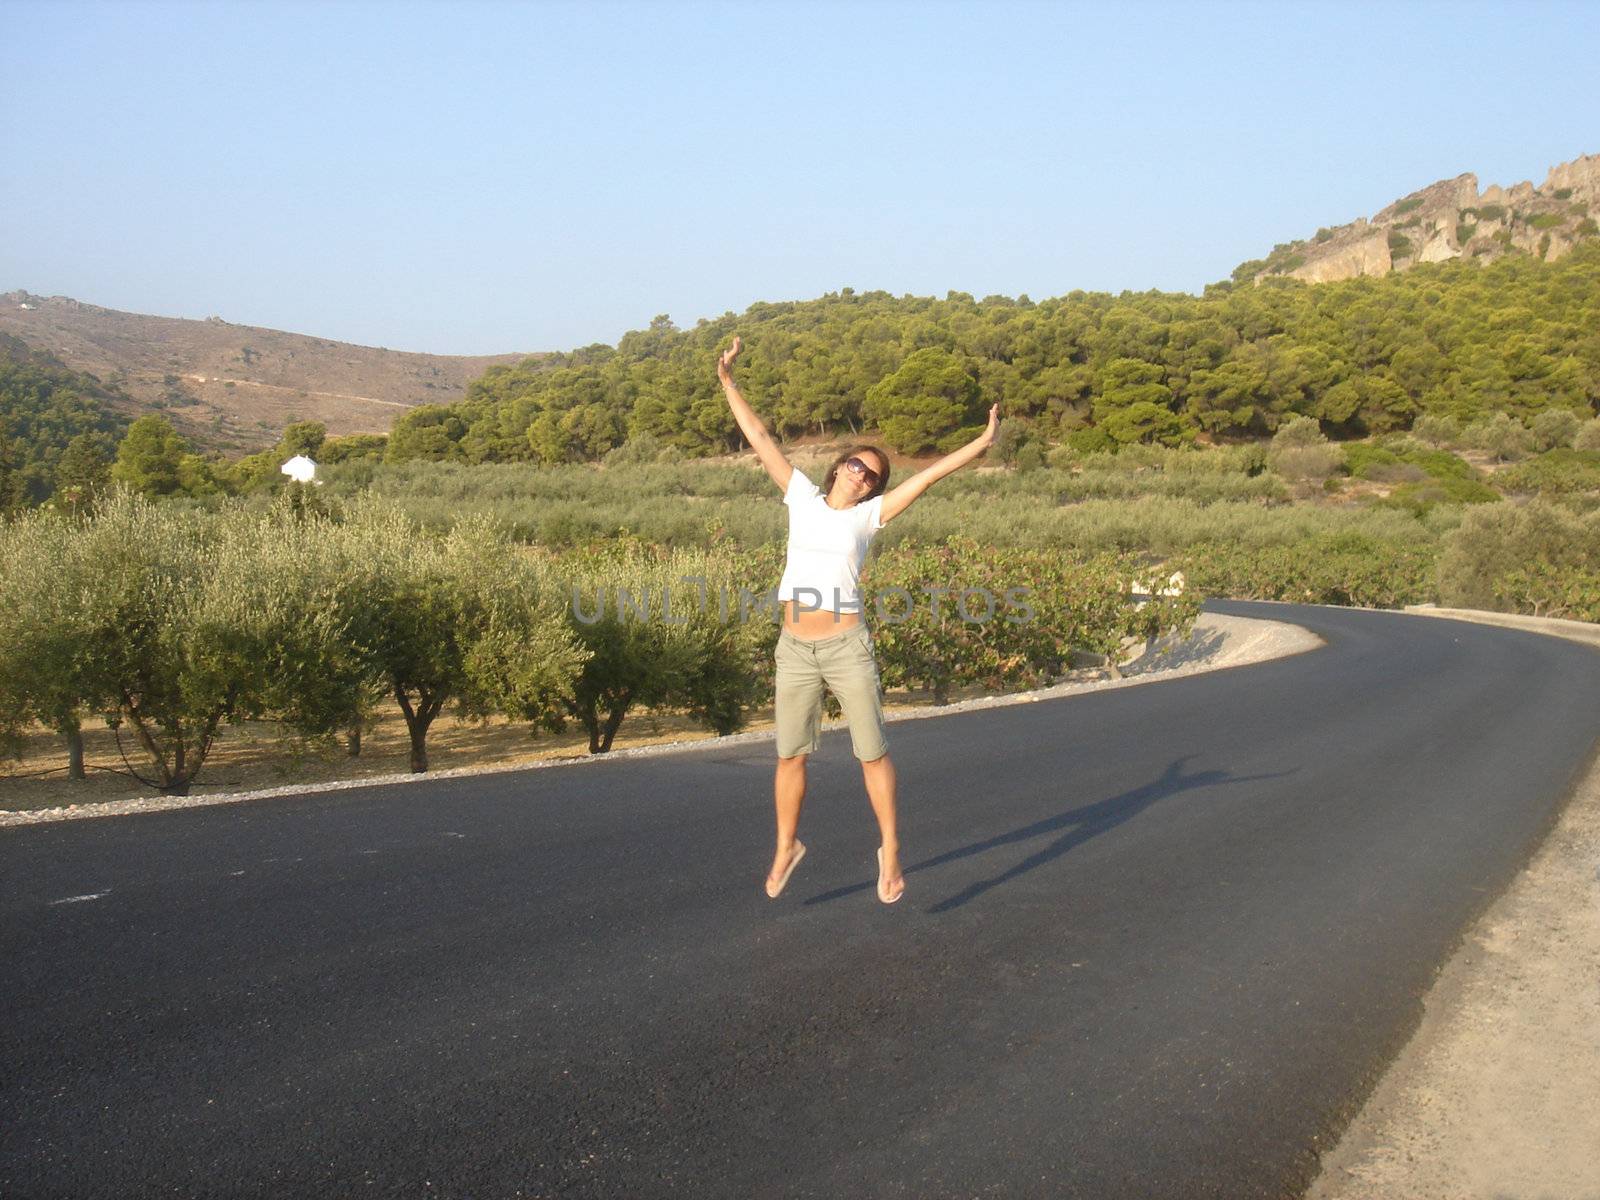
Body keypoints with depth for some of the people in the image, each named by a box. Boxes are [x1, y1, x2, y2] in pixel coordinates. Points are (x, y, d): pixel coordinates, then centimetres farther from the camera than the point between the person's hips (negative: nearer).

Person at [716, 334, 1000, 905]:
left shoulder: (869, 514, 3)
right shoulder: (802, 495, 8)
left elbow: (928, 475, -2)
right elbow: (761, 439, 8)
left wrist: (982, 443, -7)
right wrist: (727, 382, 7)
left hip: (846, 647, -2)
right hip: (795, 650, 2)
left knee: (872, 752, 3)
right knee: (790, 754, 10)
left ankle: (890, 848, 17)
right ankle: (786, 847, 26)